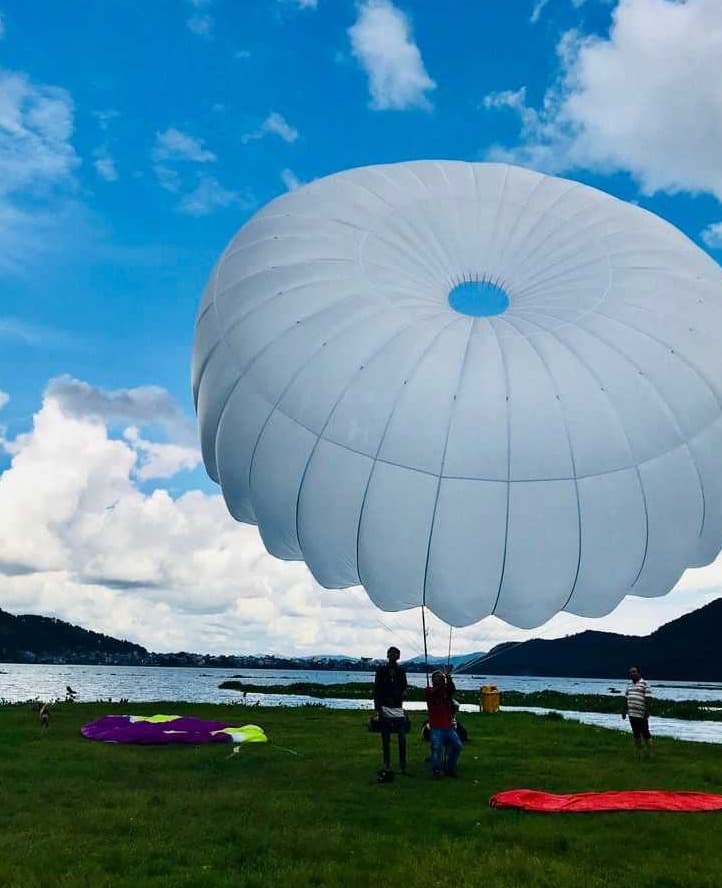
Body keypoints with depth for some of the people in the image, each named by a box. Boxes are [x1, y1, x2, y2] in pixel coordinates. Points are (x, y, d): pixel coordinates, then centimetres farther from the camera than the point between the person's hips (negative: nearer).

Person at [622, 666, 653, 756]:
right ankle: (638, 751, 23)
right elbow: (626, 698, 19)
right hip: (632, 714, 7)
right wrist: (624, 711, 16)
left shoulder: (644, 684, -6)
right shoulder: (629, 684, 14)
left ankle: (649, 752, 7)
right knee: (636, 733, 13)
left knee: (645, 733, -1)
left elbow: (648, 699, -11)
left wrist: (647, 712, -16)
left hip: (641, 714, -6)